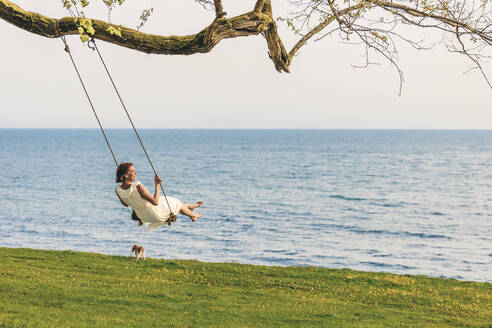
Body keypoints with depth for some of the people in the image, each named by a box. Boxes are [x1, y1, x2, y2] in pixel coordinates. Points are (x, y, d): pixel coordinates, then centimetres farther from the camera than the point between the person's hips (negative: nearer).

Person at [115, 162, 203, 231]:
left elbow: (125, 204, 3)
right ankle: (193, 215, 52)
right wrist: (157, 185, -28)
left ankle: (190, 206, 57)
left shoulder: (118, 190, -18)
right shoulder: (137, 186, -39)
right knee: (176, 203, 23)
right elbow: (155, 202, -32)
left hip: (143, 216, 7)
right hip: (156, 214, -7)